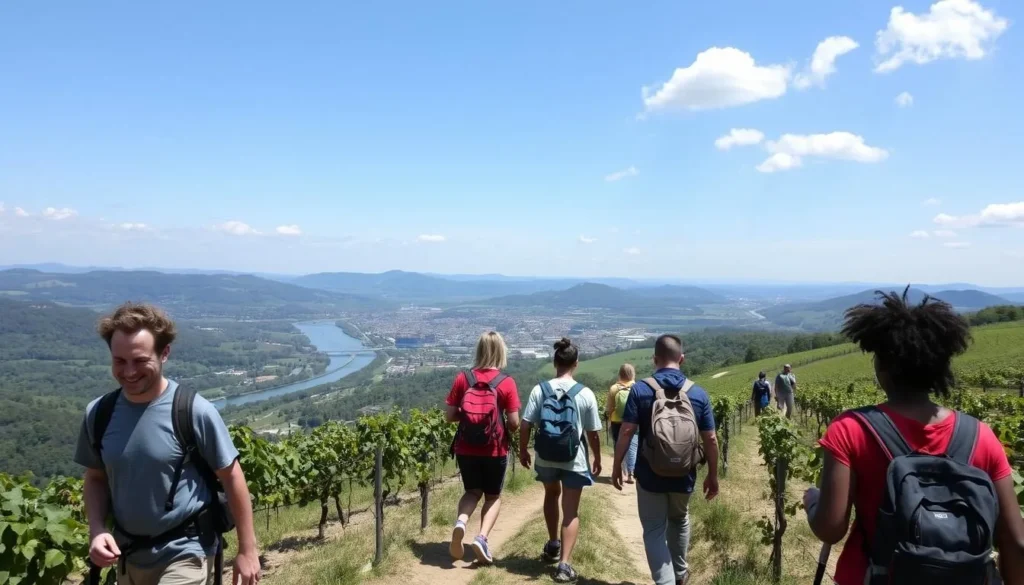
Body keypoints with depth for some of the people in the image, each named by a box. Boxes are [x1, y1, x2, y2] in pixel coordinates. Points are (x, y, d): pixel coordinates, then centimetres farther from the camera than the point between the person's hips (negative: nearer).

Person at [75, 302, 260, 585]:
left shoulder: (194, 411, -18)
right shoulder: (99, 413, -6)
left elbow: (232, 477, -11)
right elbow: (95, 478, 9)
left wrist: (247, 550, -7)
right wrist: (97, 531, -8)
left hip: (184, 555, -5)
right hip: (128, 555, 5)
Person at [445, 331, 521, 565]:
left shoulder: (462, 378, -5)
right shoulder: (507, 383, -10)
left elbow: (449, 416, -2)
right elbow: (514, 423, -11)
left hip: (465, 449, 2)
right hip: (495, 450, -2)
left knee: (473, 492, 21)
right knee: (493, 496, 18)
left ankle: (460, 523, -8)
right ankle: (482, 538, -2)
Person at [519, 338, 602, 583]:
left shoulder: (539, 390, -8)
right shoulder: (585, 394, -10)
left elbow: (525, 426, -6)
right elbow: (593, 433, -4)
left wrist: (523, 451, 10)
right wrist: (597, 459, 11)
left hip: (545, 458, 2)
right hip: (575, 460, -2)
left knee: (551, 495, 29)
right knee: (571, 511, 8)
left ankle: (552, 545, 40)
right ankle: (564, 565, 1)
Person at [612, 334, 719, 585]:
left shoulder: (640, 390, -11)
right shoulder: (698, 393, -4)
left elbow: (626, 432, -13)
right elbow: (710, 439, -2)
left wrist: (616, 466, -2)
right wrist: (713, 475, 9)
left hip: (650, 474, -3)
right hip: (684, 475, 3)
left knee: (654, 530, 8)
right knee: (679, 520, 27)